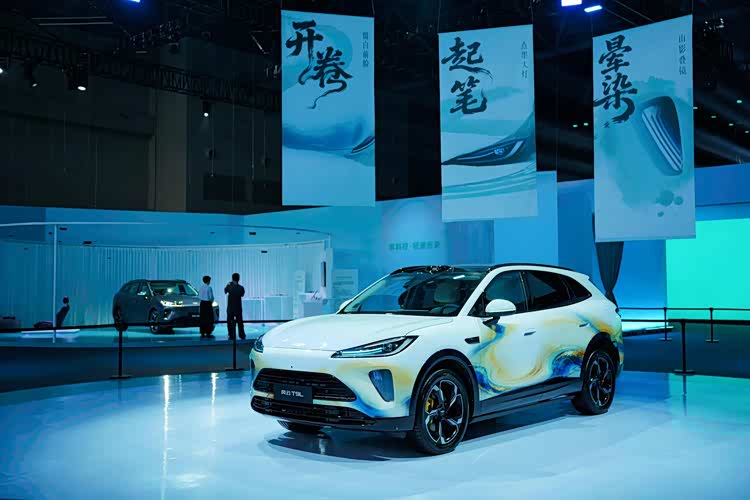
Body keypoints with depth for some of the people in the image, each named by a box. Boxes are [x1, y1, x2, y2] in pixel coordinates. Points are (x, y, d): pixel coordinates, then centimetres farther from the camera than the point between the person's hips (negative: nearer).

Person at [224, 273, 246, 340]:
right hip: (238, 308, 2)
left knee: (230, 322, 6)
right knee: (240, 322, 12)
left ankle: (232, 336, 3)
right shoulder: (241, 288, -10)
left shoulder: (229, 286, -12)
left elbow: (225, 291, 9)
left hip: (230, 308, -2)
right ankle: (242, 335, 15)